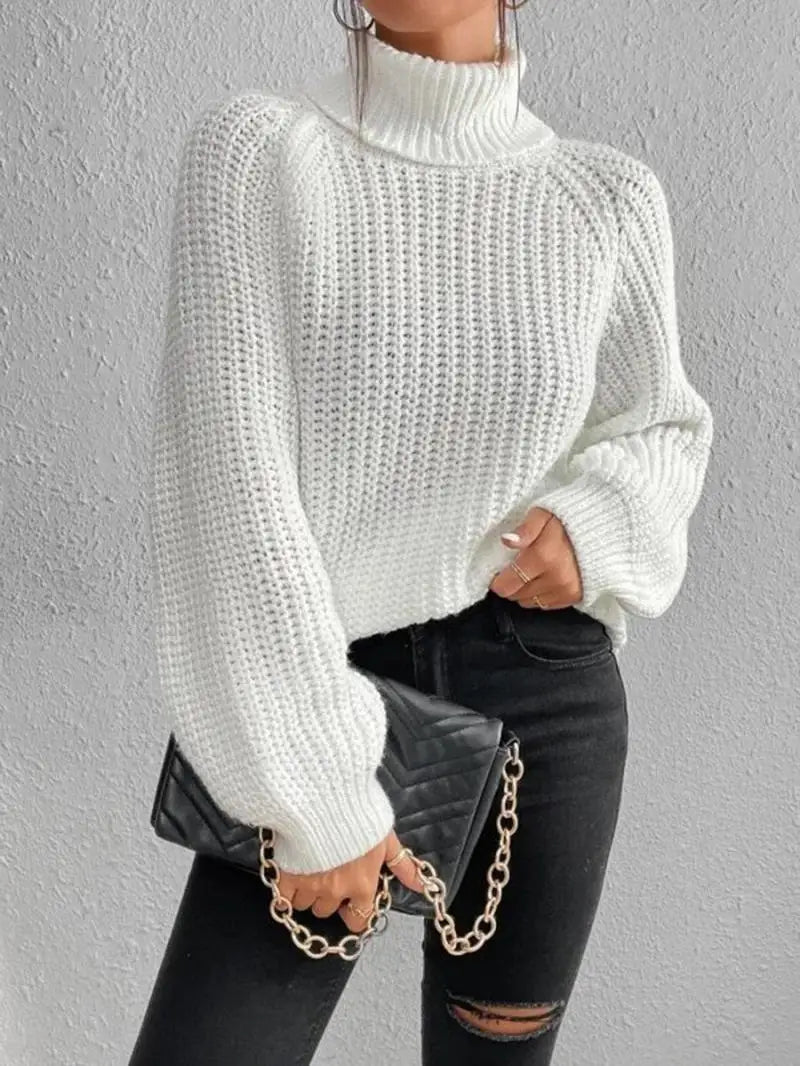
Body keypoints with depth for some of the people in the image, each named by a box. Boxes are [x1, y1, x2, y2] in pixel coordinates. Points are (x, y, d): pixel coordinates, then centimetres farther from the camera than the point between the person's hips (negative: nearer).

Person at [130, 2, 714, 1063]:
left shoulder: (610, 196, 0)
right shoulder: (252, 149, -9)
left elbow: (665, 429, 15)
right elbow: (228, 481, -15)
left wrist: (597, 528, -8)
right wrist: (312, 788, -16)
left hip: (543, 698, 2)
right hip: (317, 705, -2)